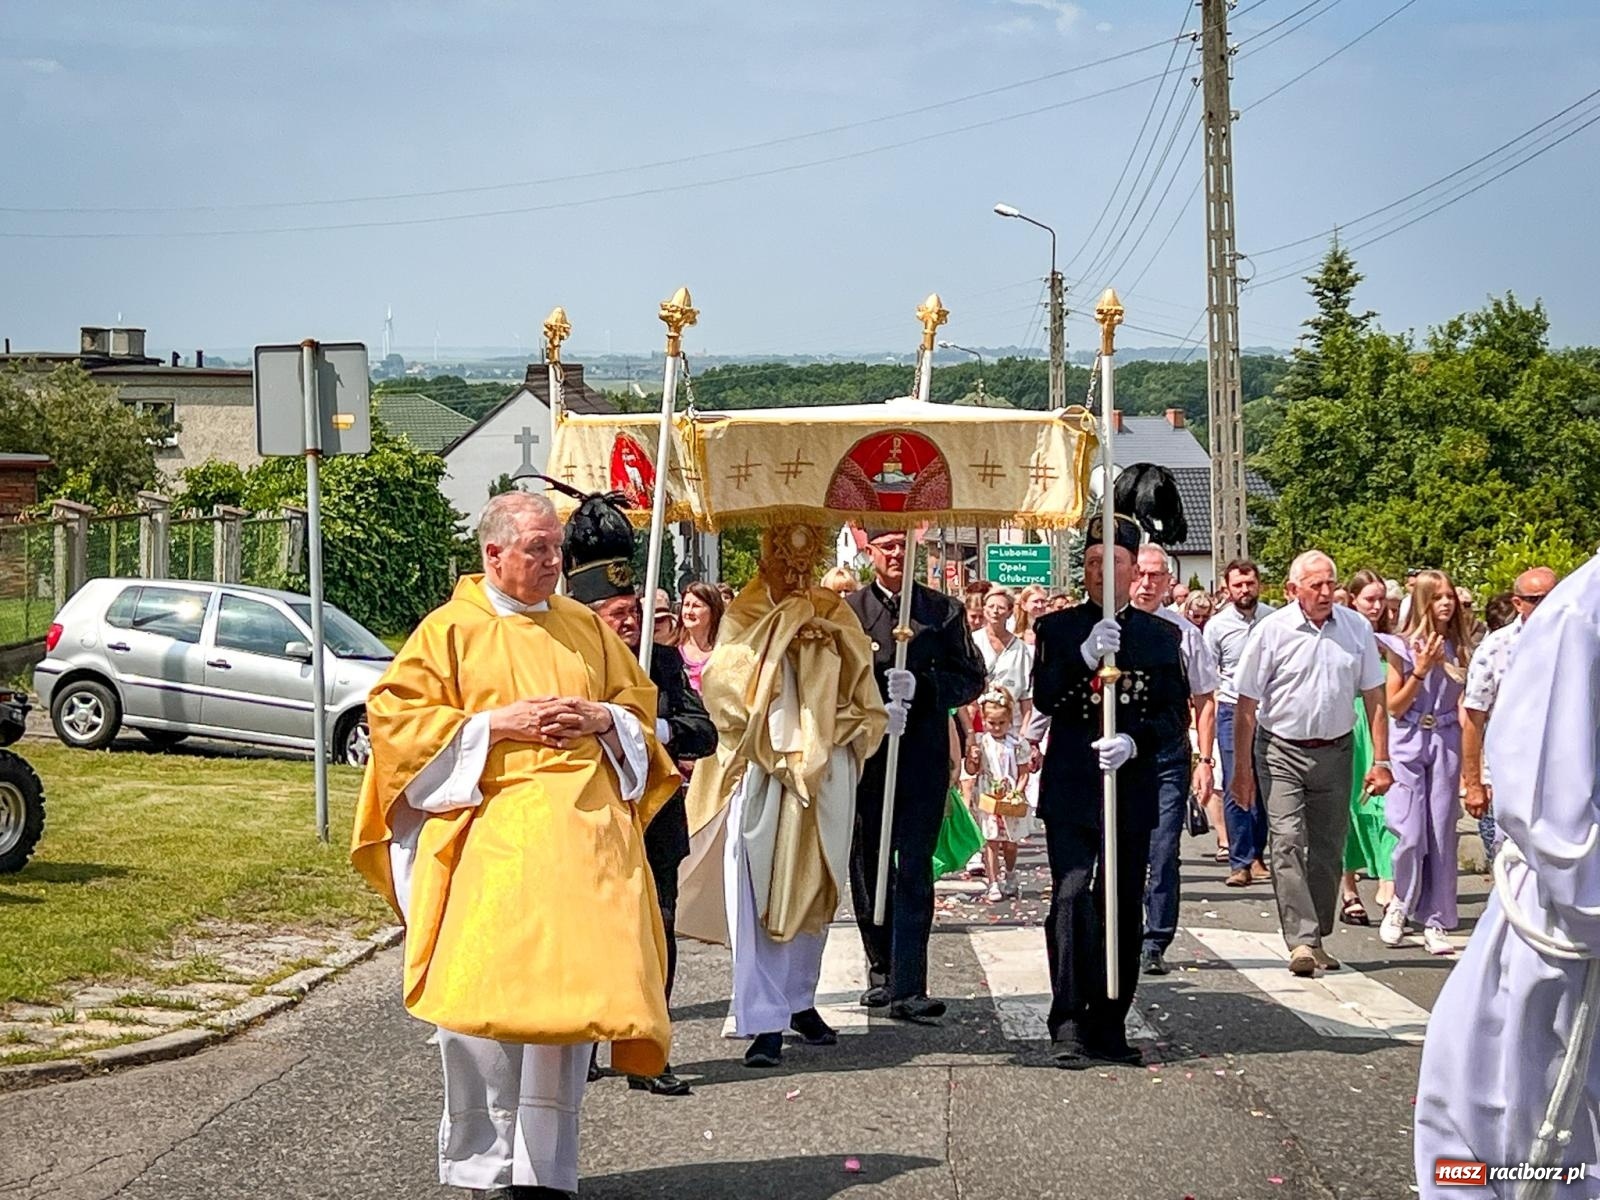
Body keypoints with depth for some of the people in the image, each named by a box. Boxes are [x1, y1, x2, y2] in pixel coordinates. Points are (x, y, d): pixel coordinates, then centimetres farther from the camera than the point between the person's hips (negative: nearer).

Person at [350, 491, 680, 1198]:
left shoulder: (585, 627, 16)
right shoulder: (451, 629, 3)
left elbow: (639, 702, 22)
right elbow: (395, 713, -2)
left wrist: (602, 718, -1)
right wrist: (497, 723, -10)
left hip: (582, 833, 4)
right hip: (489, 831, -3)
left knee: (568, 991, 0)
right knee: (480, 994, -9)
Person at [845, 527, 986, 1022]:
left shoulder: (945, 611, 8)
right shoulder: (847, 610, 7)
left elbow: (972, 678, 4)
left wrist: (920, 685, -13)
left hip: (923, 755, -1)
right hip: (864, 755, 2)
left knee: (914, 871, -8)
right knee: (868, 868, 9)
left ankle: (908, 989, -11)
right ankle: (881, 970, 25)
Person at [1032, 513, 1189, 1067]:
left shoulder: (1162, 636, 9)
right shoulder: (1058, 628, 6)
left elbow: (1177, 711, 5)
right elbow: (1042, 699, -7)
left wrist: (1134, 741, -13)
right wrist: (1085, 654, -23)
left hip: (1133, 788, 2)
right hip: (1070, 787, -2)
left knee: (1124, 907, 6)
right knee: (1071, 897, -13)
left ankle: (1109, 1026, 15)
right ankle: (1068, 1027, -11)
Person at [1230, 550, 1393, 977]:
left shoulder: (1356, 628, 1)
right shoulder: (1271, 631, -8)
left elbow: (1374, 697, 6)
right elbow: (1247, 705, -4)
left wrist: (1381, 761, 1)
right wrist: (1242, 769, -5)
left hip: (1336, 751, 3)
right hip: (1281, 753, -3)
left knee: (1328, 849, 8)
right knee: (1288, 845, -13)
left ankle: (1319, 938, 19)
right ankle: (1301, 941, -17)